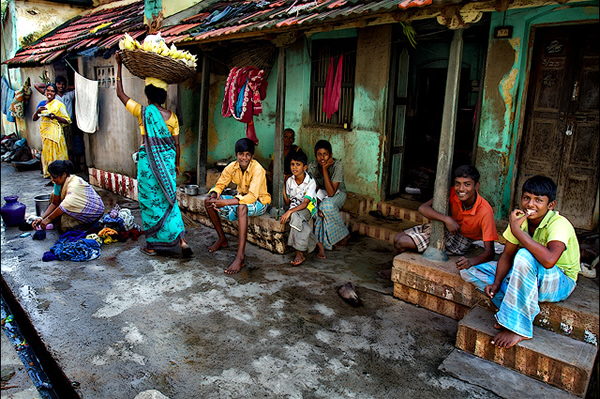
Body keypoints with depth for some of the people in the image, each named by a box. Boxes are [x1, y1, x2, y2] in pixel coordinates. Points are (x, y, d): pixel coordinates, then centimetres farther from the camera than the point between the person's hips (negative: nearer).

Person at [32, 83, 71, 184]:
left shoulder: (58, 105, -3)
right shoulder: (42, 104, 14)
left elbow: (67, 120, -7)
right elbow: (34, 118, 14)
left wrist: (55, 117, -20)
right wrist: (38, 110, -5)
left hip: (55, 133, -6)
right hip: (45, 132, 6)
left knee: (55, 154, -7)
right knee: (47, 153, 5)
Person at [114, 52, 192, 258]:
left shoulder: (143, 112, -8)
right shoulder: (171, 116, -1)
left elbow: (120, 93, 6)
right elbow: (176, 144, 3)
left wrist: (119, 66, 13)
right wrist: (176, 164, 18)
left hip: (148, 162, -3)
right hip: (167, 161, 3)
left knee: (150, 202, 9)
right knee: (169, 200, 13)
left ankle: (152, 245, 19)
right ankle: (182, 239, 2)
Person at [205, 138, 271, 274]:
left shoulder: (257, 169, -26)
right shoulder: (232, 167, -8)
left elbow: (252, 197, -36)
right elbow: (219, 185, 1)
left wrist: (225, 203, -42)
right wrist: (213, 196, -24)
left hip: (259, 202, -7)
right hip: (241, 199, 7)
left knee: (242, 207, -41)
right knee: (209, 202, -6)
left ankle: (240, 258, -44)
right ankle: (222, 239, 10)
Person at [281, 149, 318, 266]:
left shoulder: (311, 182, -13)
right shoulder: (289, 181, 3)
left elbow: (305, 204, -21)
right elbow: (288, 202, 6)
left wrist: (289, 212, -34)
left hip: (308, 209, -5)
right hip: (293, 209, 5)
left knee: (295, 216, -37)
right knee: (294, 216, -33)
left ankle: (299, 254, -33)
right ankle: (317, 244, -17)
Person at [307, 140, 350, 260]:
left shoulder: (337, 165, -27)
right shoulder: (312, 166, -16)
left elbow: (331, 193, -34)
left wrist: (325, 169, -37)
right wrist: (317, 205, -27)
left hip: (338, 194, -3)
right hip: (321, 195, 3)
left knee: (327, 205, -35)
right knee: (322, 209, -32)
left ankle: (344, 234, -13)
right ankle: (321, 244, -23)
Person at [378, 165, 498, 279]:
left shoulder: (485, 212, -30)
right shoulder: (452, 193, -20)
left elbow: (490, 252, -31)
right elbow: (423, 208, -26)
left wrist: (471, 261, -52)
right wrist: (447, 219, -39)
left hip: (460, 240, -5)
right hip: (444, 227, 5)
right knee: (397, 238, -2)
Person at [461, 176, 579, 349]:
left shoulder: (559, 224, -26)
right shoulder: (520, 218, -8)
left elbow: (549, 260, -46)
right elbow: (507, 255, -3)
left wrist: (517, 230, -38)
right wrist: (496, 283, -19)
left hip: (560, 283, -6)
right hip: (527, 273, 7)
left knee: (524, 256, -40)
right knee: (469, 271, -5)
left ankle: (518, 327, -28)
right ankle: (515, 311, -16)